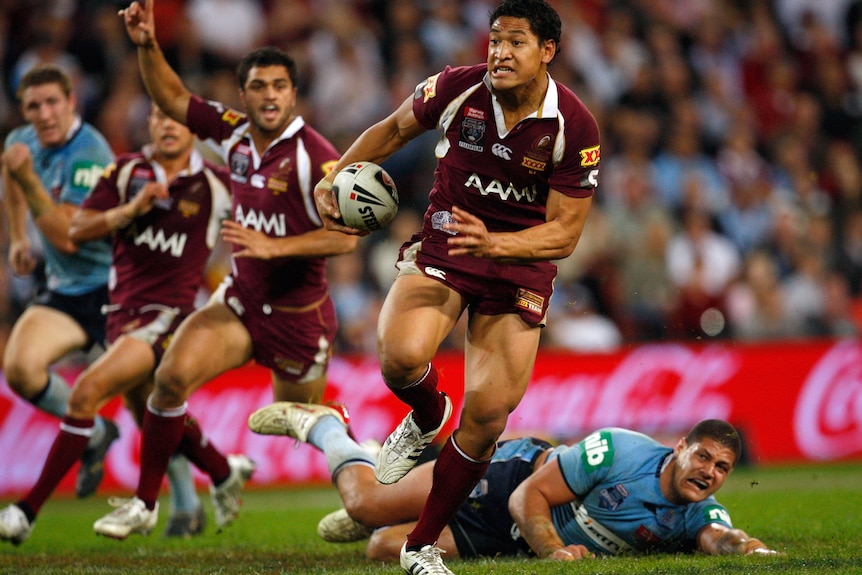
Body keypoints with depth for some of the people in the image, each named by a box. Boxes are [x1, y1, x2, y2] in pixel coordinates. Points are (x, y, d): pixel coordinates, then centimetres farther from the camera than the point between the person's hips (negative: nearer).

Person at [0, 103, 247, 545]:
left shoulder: (216, 185, -1)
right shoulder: (125, 172, 3)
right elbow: (77, 230, -3)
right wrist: (130, 210, -17)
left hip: (167, 312, -5)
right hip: (123, 307, 5)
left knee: (88, 392, -20)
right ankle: (225, 473, 44)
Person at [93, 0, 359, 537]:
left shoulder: (315, 155, -19)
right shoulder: (234, 131, -1)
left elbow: (346, 235, -22)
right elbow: (173, 99, 9)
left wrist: (272, 245, -29)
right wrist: (147, 45, -6)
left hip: (299, 315, -5)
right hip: (240, 300, 5)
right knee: (174, 374, -17)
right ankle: (144, 503, -8)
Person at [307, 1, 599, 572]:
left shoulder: (576, 128, -16)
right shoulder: (457, 89, -12)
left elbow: (564, 234, -14)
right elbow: (395, 128, 9)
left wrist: (492, 243, -31)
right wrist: (333, 178, -4)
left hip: (522, 260, 0)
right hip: (444, 241, 0)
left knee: (488, 413, -7)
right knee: (402, 355, -29)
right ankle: (427, 418, 9)